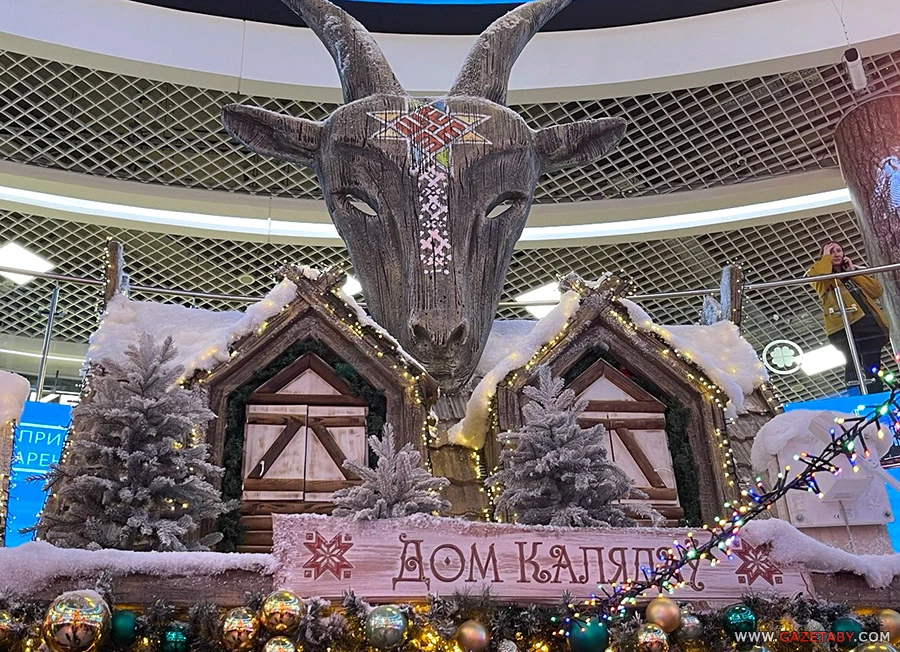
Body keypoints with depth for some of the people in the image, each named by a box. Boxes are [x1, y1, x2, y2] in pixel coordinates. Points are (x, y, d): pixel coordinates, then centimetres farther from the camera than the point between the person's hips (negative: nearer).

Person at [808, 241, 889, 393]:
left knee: (873, 369, -2)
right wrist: (826, 257, 6)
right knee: (854, 365, -21)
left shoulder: (855, 271, 30)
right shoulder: (818, 273, 18)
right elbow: (821, 275, -11)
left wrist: (854, 272, 12)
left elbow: (877, 291, 13)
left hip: (870, 321, 5)